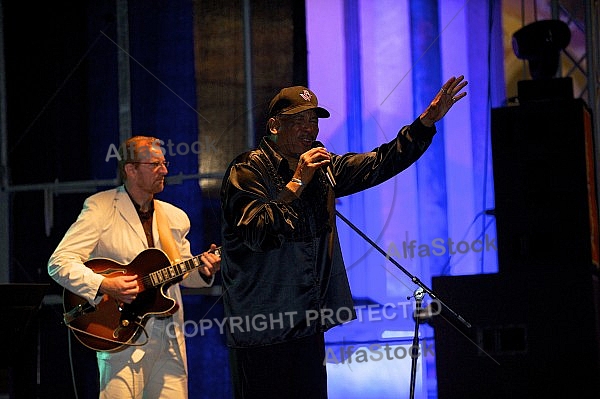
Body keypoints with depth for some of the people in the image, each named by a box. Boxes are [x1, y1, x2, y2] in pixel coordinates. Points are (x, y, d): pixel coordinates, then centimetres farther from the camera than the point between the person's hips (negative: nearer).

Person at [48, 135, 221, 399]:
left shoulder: (175, 217, 16)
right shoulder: (101, 207, -3)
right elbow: (59, 263, -10)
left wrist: (203, 271, -1)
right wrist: (104, 285, -22)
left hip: (169, 339, 5)